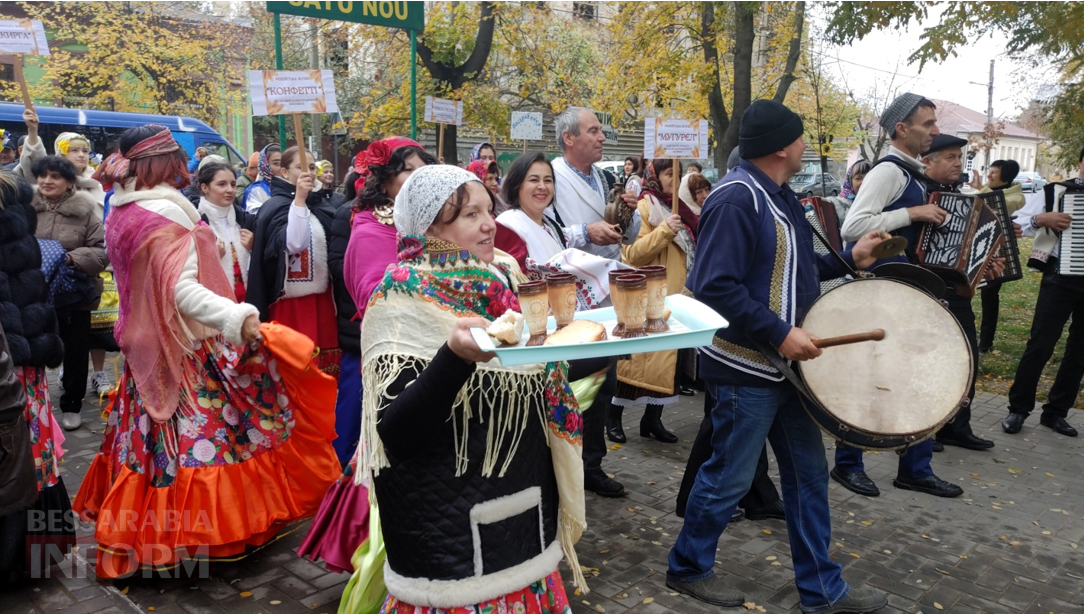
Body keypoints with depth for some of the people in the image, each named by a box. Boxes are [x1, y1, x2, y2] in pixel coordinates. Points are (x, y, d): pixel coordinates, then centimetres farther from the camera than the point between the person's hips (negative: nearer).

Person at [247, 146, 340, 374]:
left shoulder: (322, 204, 12)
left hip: (322, 299, 6)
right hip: (291, 302, -6)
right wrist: (299, 199, -29)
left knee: (325, 365, 9)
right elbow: (294, 244, -27)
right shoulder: (275, 206, -9)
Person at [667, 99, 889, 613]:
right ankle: (688, 567, 27)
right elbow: (715, 286, -27)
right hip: (747, 367, -10)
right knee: (729, 477, 5)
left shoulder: (778, 195, 11)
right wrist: (779, 333, -26)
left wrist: (848, 259, 10)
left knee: (808, 472, 16)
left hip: (787, 363, 10)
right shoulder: (736, 199, -20)